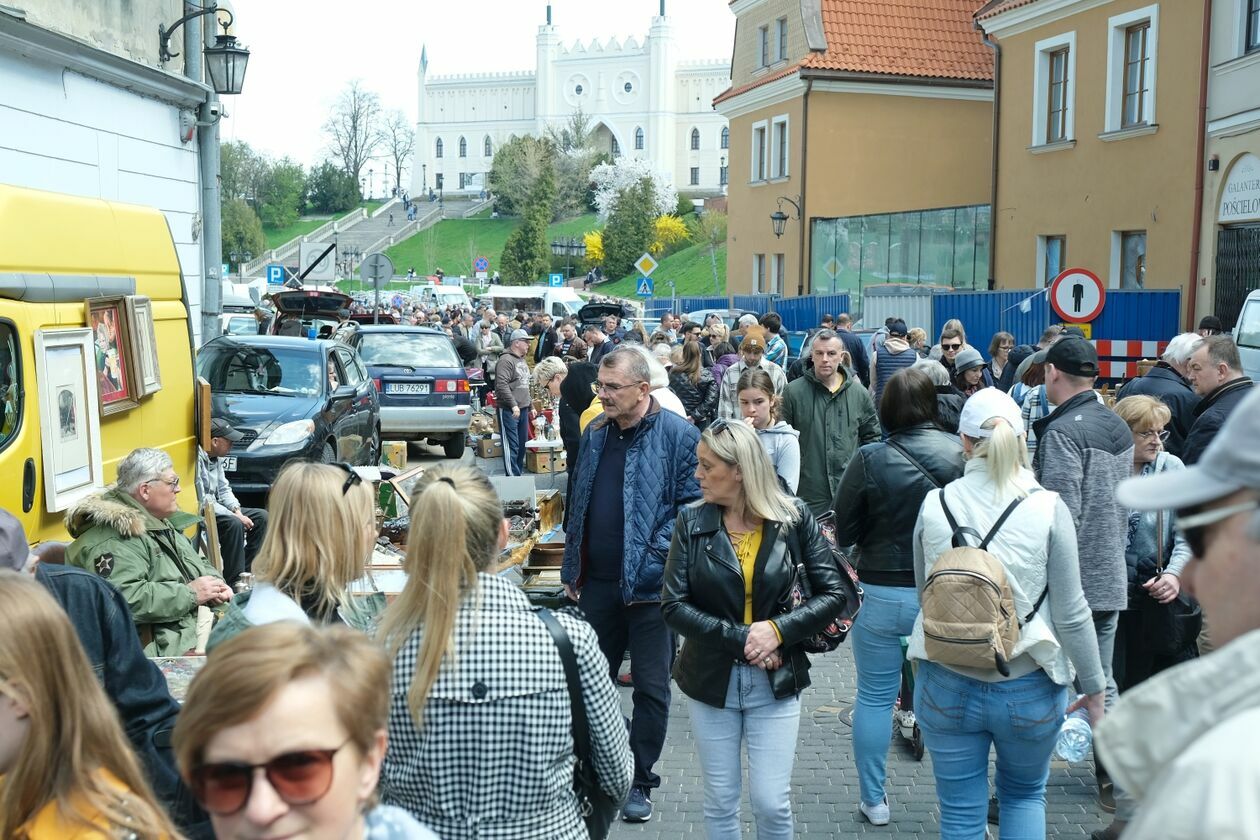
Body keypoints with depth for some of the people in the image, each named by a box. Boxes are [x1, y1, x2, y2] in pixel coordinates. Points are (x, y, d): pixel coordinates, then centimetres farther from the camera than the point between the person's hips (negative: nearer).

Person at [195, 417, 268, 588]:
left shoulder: (216, 458, 6)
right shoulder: (198, 460, -25)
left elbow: (224, 489, 13)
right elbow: (202, 502, -27)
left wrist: (237, 510, -7)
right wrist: (235, 516, -22)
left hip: (214, 508, 10)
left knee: (261, 516, 5)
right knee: (233, 524, -33)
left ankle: (247, 570, 7)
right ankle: (234, 581, -26)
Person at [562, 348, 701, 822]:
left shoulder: (678, 435, -11)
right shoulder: (595, 433, 8)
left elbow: (692, 507, -12)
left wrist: (655, 562, -19)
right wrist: (572, 569, 13)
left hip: (648, 586, -5)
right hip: (597, 582, 6)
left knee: (650, 688, 7)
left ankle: (640, 781, 23)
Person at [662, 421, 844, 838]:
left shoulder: (793, 517, -8)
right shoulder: (691, 520, -7)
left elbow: (832, 593, -5)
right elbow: (673, 605, -10)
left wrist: (778, 630, -18)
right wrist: (737, 638, -19)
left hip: (776, 682, -1)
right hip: (711, 679, 1)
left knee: (772, 803, 3)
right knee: (720, 802, 13)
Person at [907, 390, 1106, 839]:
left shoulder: (934, 504, -7)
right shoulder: (1048, 508, -12)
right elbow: (1071, 613, -9)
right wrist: (1095, 688, 3)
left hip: (947, 687, 1)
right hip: (1029, 690, 0)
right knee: (1025, 795, 25)